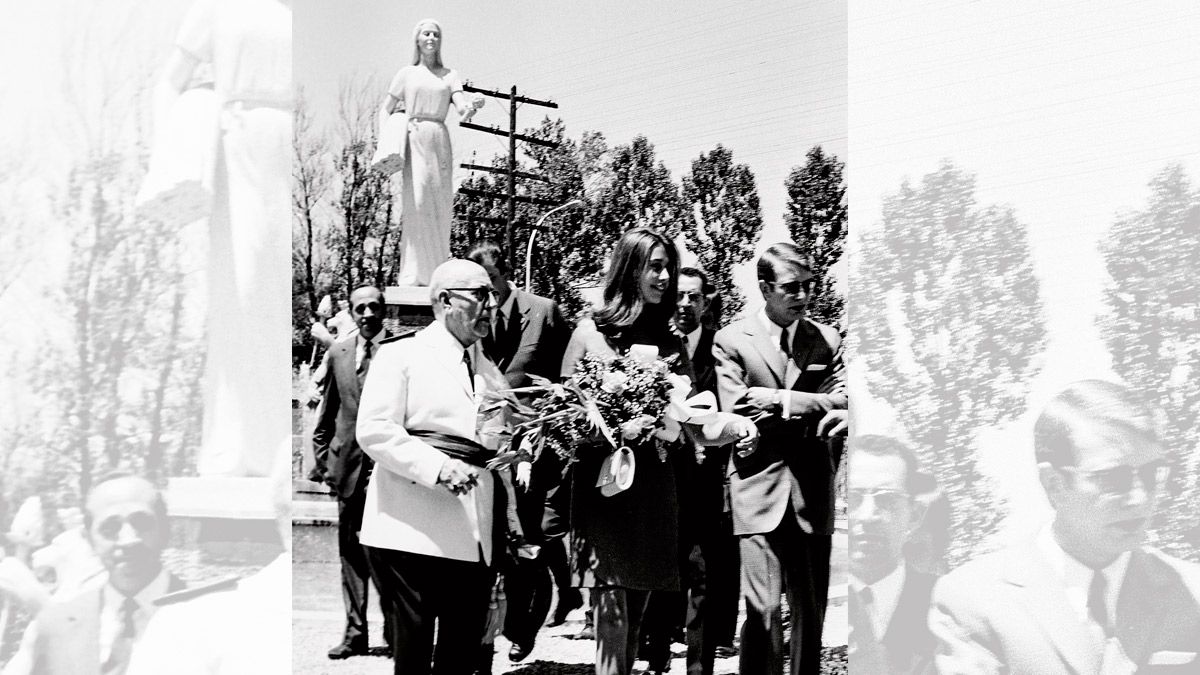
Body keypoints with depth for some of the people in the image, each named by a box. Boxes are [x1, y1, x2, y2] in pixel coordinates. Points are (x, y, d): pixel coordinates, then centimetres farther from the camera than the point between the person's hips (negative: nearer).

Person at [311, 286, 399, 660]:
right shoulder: (338, 352, 9)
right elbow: (328, 409, 16)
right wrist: (323, 456, 11)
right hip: (348, 466, 5)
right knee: (351, 551, 8)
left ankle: (394, 631, 13)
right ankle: (355, 632, 16)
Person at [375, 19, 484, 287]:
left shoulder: (449, 75, 13)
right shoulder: (406, 74, 11)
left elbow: (461, 105, -1)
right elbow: (385, 111, 14)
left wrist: (471, 105, -25)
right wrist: (385, 141, -1)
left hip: (439, 142, 2)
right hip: (413, 141, -2)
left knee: (439, 207, -3)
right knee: (416, 205, -11)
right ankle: (413, 275, -13)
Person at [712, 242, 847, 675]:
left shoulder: (827, 340, 11)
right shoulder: (731, 340, 2)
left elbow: (842, 404, 0)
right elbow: (736, 413, -8)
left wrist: (783, 401, -10)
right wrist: (813, 413, -6)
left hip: (813, 492, 3)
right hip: (760, 490, -3)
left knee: (811, 610, 9)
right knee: (762, 609, -8)